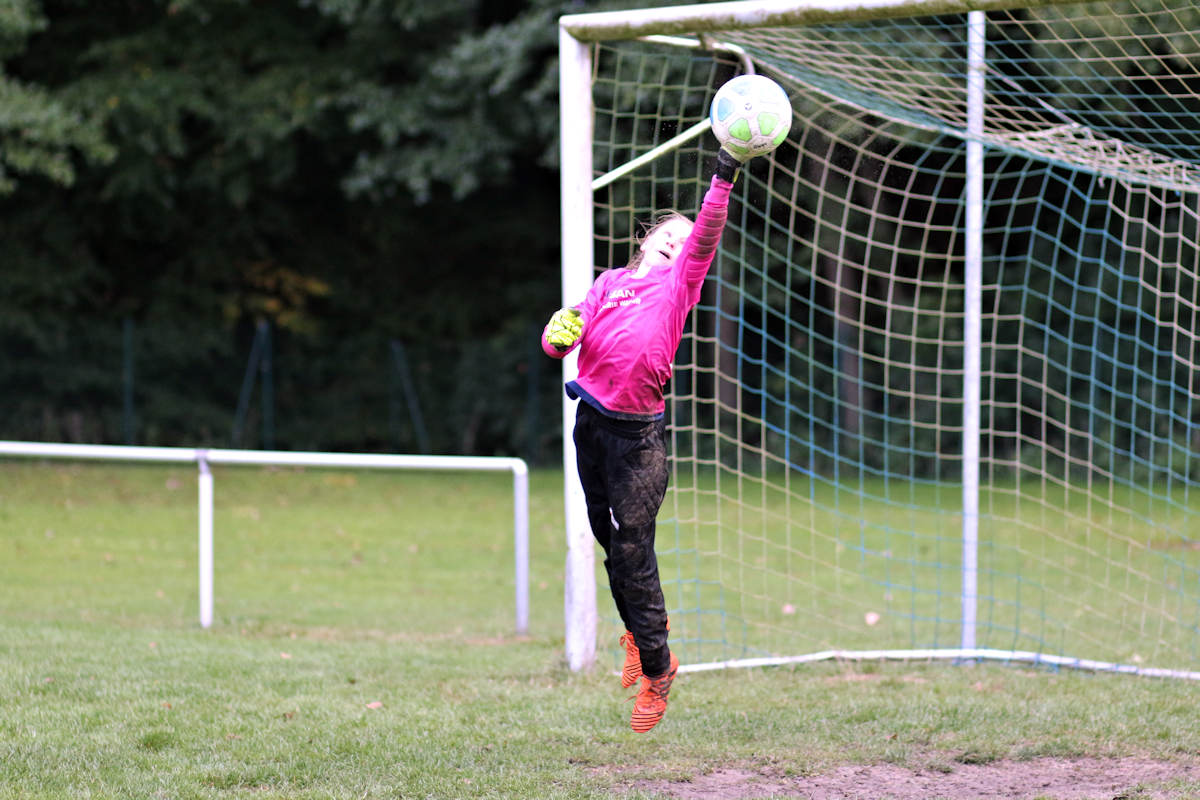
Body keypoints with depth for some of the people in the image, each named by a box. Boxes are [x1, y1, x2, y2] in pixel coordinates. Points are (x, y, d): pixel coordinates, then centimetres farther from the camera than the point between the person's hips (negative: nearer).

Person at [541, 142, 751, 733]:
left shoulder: (680, 283, 9)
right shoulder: (609, 283, 17)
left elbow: (706, 236, -8)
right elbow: (557, 344, 13)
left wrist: (723, 181, -20)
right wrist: (561, 331, -10)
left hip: (640, 433, -4)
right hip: (592, 423, 4)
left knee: (632, 550, -6)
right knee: (609, 541, 10)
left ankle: (656, 668, 3)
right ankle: (640, 633, 30)